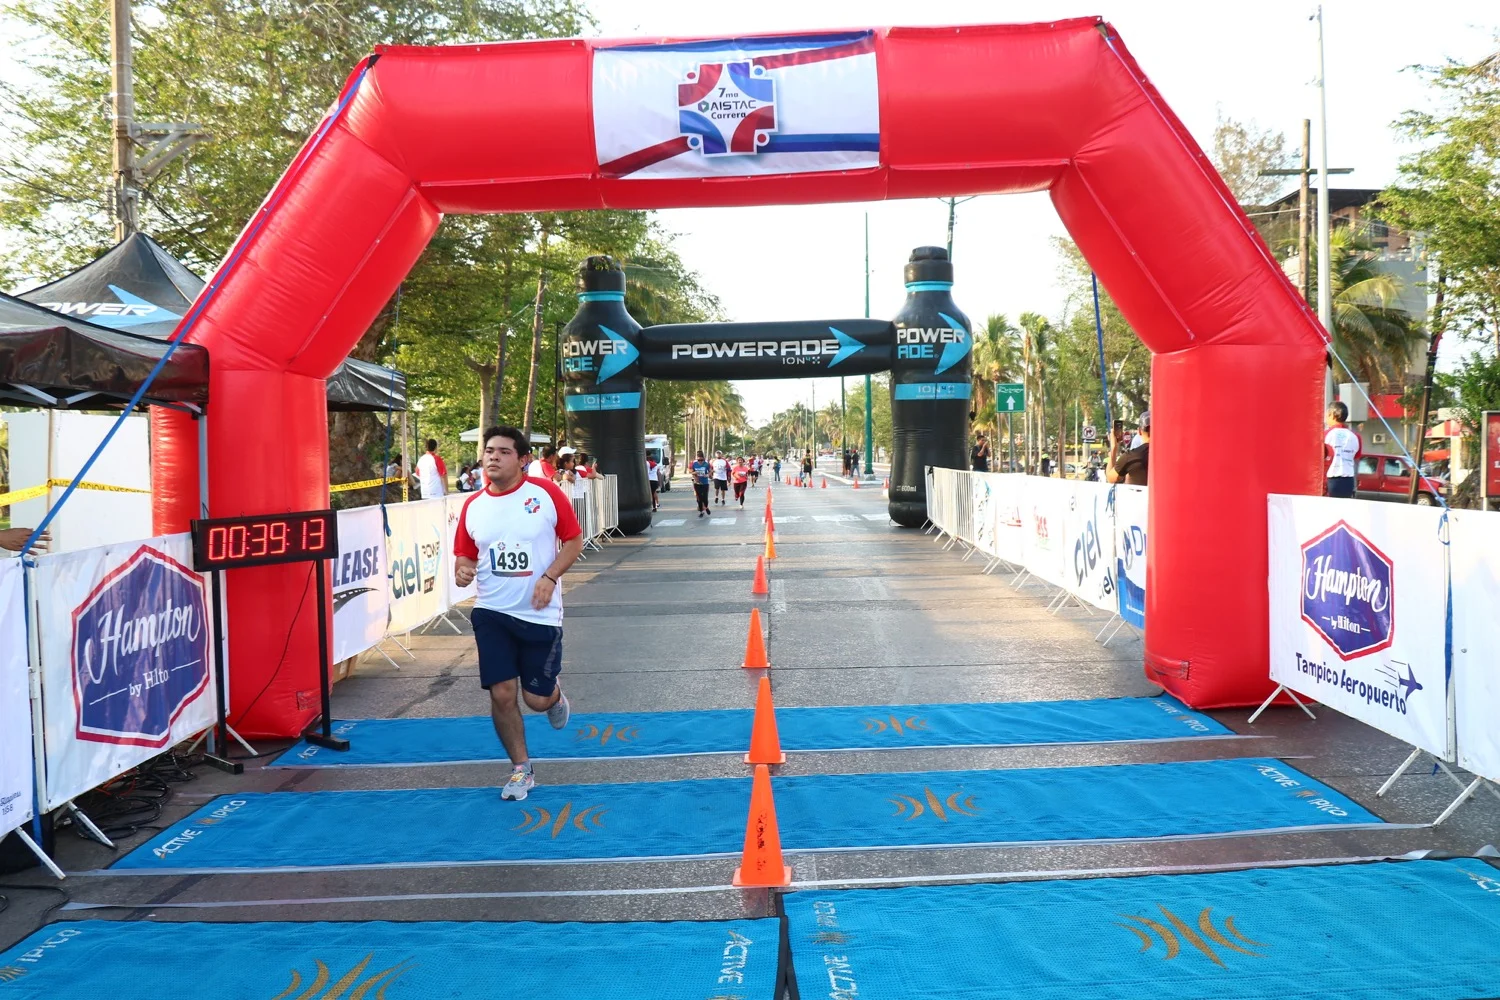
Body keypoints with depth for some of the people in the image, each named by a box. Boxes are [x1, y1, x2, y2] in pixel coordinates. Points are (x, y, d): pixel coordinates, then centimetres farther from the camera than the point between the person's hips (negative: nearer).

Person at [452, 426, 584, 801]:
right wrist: (461, 571, -14)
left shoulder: (546, 493, -8)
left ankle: (555, 697, 44)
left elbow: (574, 539, -3)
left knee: (537, 698, 4)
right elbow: (464, 555, 10)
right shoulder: (473, 507, 1)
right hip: (491, 613, 2)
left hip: (540, 614, -2)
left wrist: (550, 577, -16)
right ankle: (520, 770, 21)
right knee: (501, 694, -1)